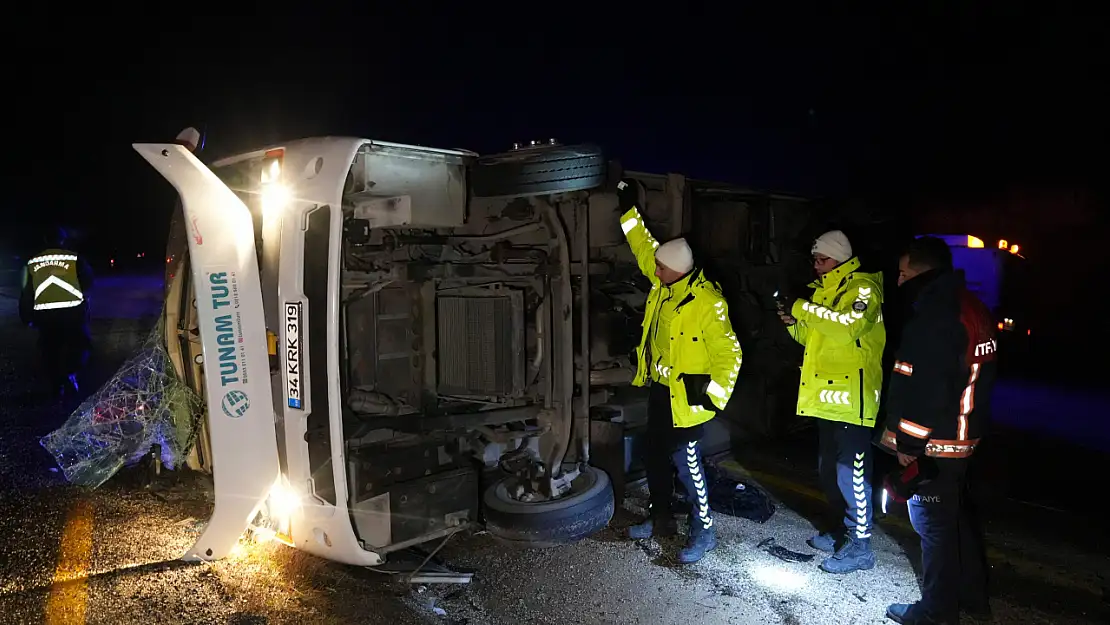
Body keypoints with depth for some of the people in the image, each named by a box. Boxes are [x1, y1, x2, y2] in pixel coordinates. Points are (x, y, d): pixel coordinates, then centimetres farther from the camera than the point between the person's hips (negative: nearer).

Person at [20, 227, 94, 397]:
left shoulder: (33, 262, 8)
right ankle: (70, 373, -14)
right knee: (79, 344, 8)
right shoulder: (74, 258, -4)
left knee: (50, 349, 13)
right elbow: (88, 281, 3)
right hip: (72, 311, -3)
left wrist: (26, 316, 19)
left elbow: (26, 293, 12)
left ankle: (56, 384, 17)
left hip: (44, 313, 3)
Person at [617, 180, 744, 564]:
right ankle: (661, 520, 32)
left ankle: (703, 531, 13)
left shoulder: (707, 303, -23)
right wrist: (628, 209, 13)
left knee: (686, 461, -4)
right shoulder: (664, 284, 0)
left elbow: (729, 353, -19)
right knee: (656, 456, 16)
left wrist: (715, 390, -24)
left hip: (686, 397, -9)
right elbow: (644, 247, 13)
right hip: (659, 388, 9)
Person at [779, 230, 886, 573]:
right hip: (827, 394, 10)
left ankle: (859, 546, 4)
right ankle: (837, 530, 32)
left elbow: (849, 324, -30)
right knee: (828, 469, 18)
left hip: (851, 396, -9)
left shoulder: (862, 286, -10)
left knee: (851, 472, -5)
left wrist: (804, 308, -23)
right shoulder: (824, 290, 18)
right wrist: (794, 323, 3)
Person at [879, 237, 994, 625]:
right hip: (964, 436, 10)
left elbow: (923, 391, -26)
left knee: (932, 523, 3)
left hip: (934, 444, -10)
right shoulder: (972, 309, 8)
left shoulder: (932, 319, -24)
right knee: (957, 515, 21)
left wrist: (908, 443, -18)